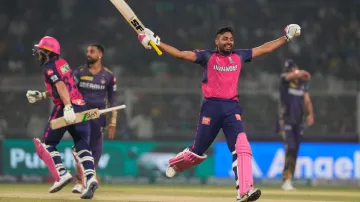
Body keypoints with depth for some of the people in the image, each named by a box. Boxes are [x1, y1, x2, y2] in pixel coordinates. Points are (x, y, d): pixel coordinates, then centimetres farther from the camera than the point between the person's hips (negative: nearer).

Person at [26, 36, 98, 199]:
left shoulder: (49, 68, -6)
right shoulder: (63, 63, 19)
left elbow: (61, 87, -20)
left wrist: (67, 108, -30)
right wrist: (41, 95, 29)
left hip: (65, 107, -8)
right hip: (80, 105, 8)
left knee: (48, 143, 6)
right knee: (81, 144, 0)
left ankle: (62, 174, -10)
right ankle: (90, 177, -18)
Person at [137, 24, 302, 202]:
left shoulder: (239, 56, 13)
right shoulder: (207, 56, 2)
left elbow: (265, 48, 19)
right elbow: (180, 54, -5)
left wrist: (286, 38, 17)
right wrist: (156, 43, -14)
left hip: (232, 108, 2)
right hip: (211, 107, -2)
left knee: (242, 148, -17)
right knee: (198, 152, 7)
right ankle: (175, 164, 40)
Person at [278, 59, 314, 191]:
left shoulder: (302, 83, 8)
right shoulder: (284, 79, -6)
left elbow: (307, 100, 0)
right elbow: (291, 76, -29)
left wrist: (310, 114, -17)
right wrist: (301, 73, -51)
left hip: (298, 122, 5)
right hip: (285, 120, -5)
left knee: (294, 152, 6)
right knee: (290, 148, -19)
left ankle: (287, 181, 15)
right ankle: (287, 179, -17)